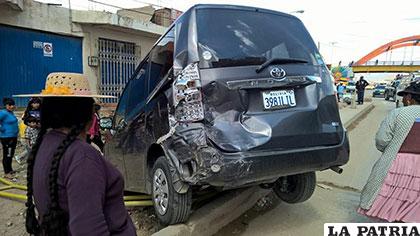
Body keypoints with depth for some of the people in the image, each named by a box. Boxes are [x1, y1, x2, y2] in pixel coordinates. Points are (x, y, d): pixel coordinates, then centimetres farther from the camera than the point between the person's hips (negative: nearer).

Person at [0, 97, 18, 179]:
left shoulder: (11, 112, 10)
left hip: (13, 137, 9)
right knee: (7, 155, 0)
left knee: (11, 155, 18)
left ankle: (10, 170, 30)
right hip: (7, 137, -9)